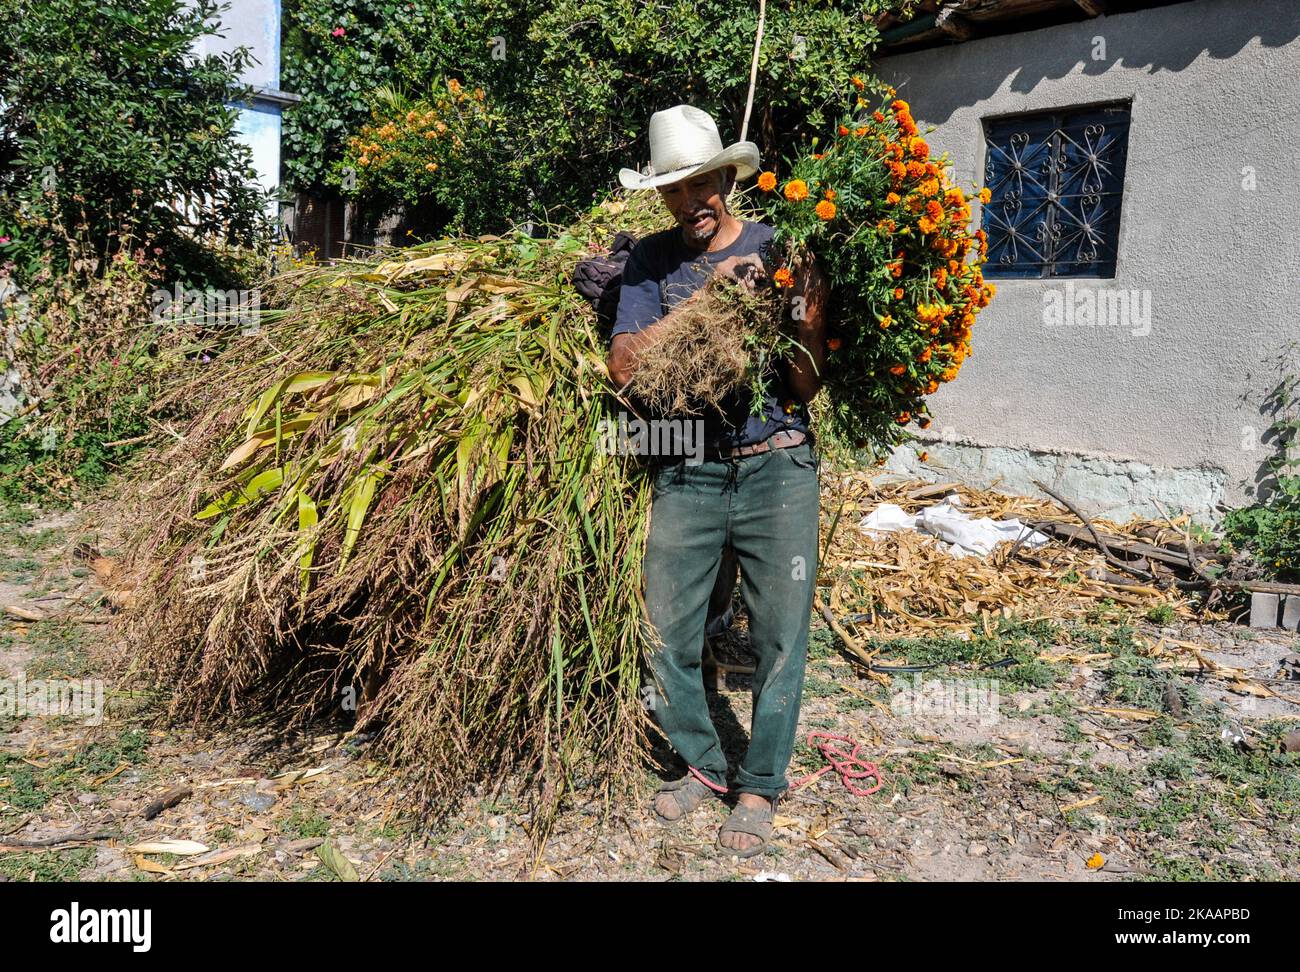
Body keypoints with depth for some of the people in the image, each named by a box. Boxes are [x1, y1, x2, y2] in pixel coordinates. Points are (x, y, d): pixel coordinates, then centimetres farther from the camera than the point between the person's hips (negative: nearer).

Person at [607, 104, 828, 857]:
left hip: (777, 469, -2)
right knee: (668, 636, 7)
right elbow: (624, 367, -7)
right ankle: (704, 765, 29)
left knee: (780, 637, 3)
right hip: (688, 474, 2)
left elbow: (808, 386, 0)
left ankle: (761, 787, 22)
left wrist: (811, 331, -21)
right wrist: (704, 297, -14)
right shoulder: (653, 261, 5)